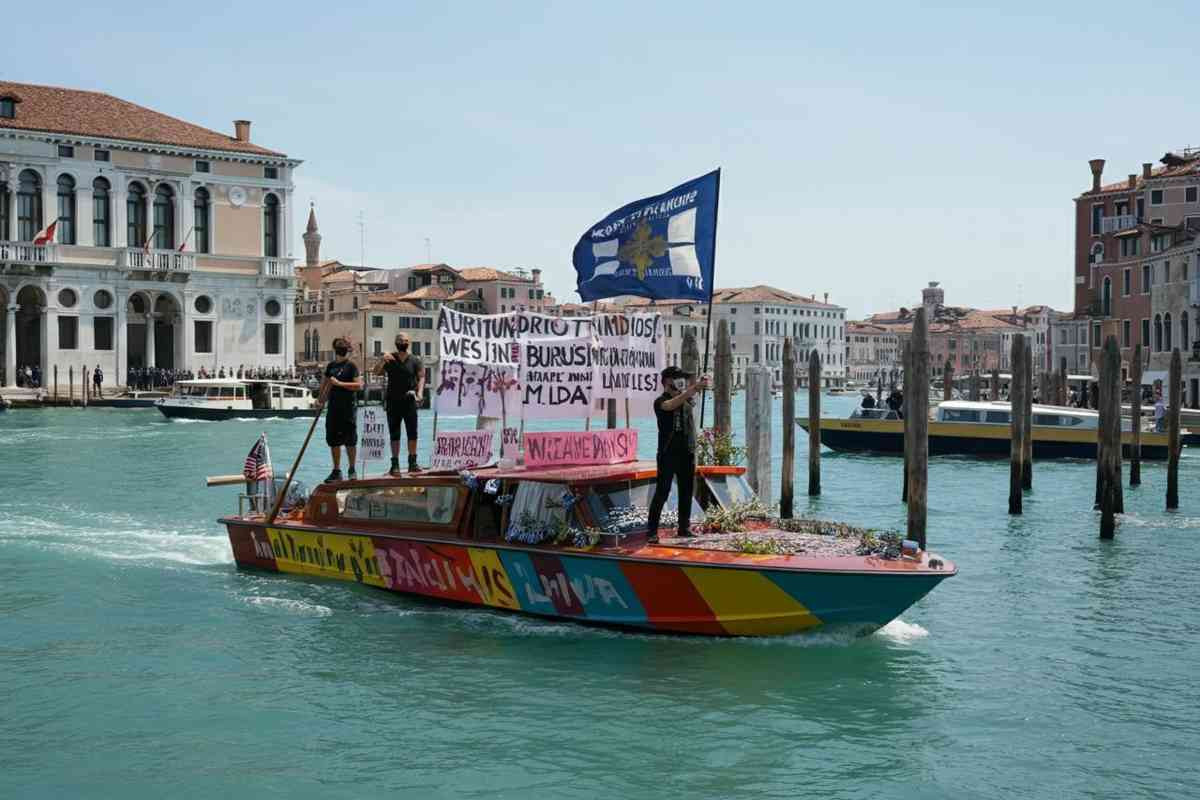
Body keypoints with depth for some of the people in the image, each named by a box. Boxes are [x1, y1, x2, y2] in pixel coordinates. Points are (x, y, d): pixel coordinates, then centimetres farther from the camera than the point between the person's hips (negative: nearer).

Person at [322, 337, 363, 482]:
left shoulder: (351, 365, -5)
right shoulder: (331, 366, 13)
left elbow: (358, 385, -15)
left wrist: (339, 383, -18)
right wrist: (323, 399, 16)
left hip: (347, 408, -6)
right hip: (333, 407, 6)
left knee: (350, 440, 0)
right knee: (333, 440, 8)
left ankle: (352, 470, 12)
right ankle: (336, 471, 16)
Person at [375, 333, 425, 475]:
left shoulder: (415, 360, 3)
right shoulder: (390, 359, 7)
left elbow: (421, 377, -3)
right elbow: (377, 373, 2)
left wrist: (419, 393, -18)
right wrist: (382, 362, -16)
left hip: (409, 401, -1)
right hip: (393, 401, 1)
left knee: (412, 433, -1)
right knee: (394, 434, 2)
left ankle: (412, 462, 4)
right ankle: (395, 464, 4)